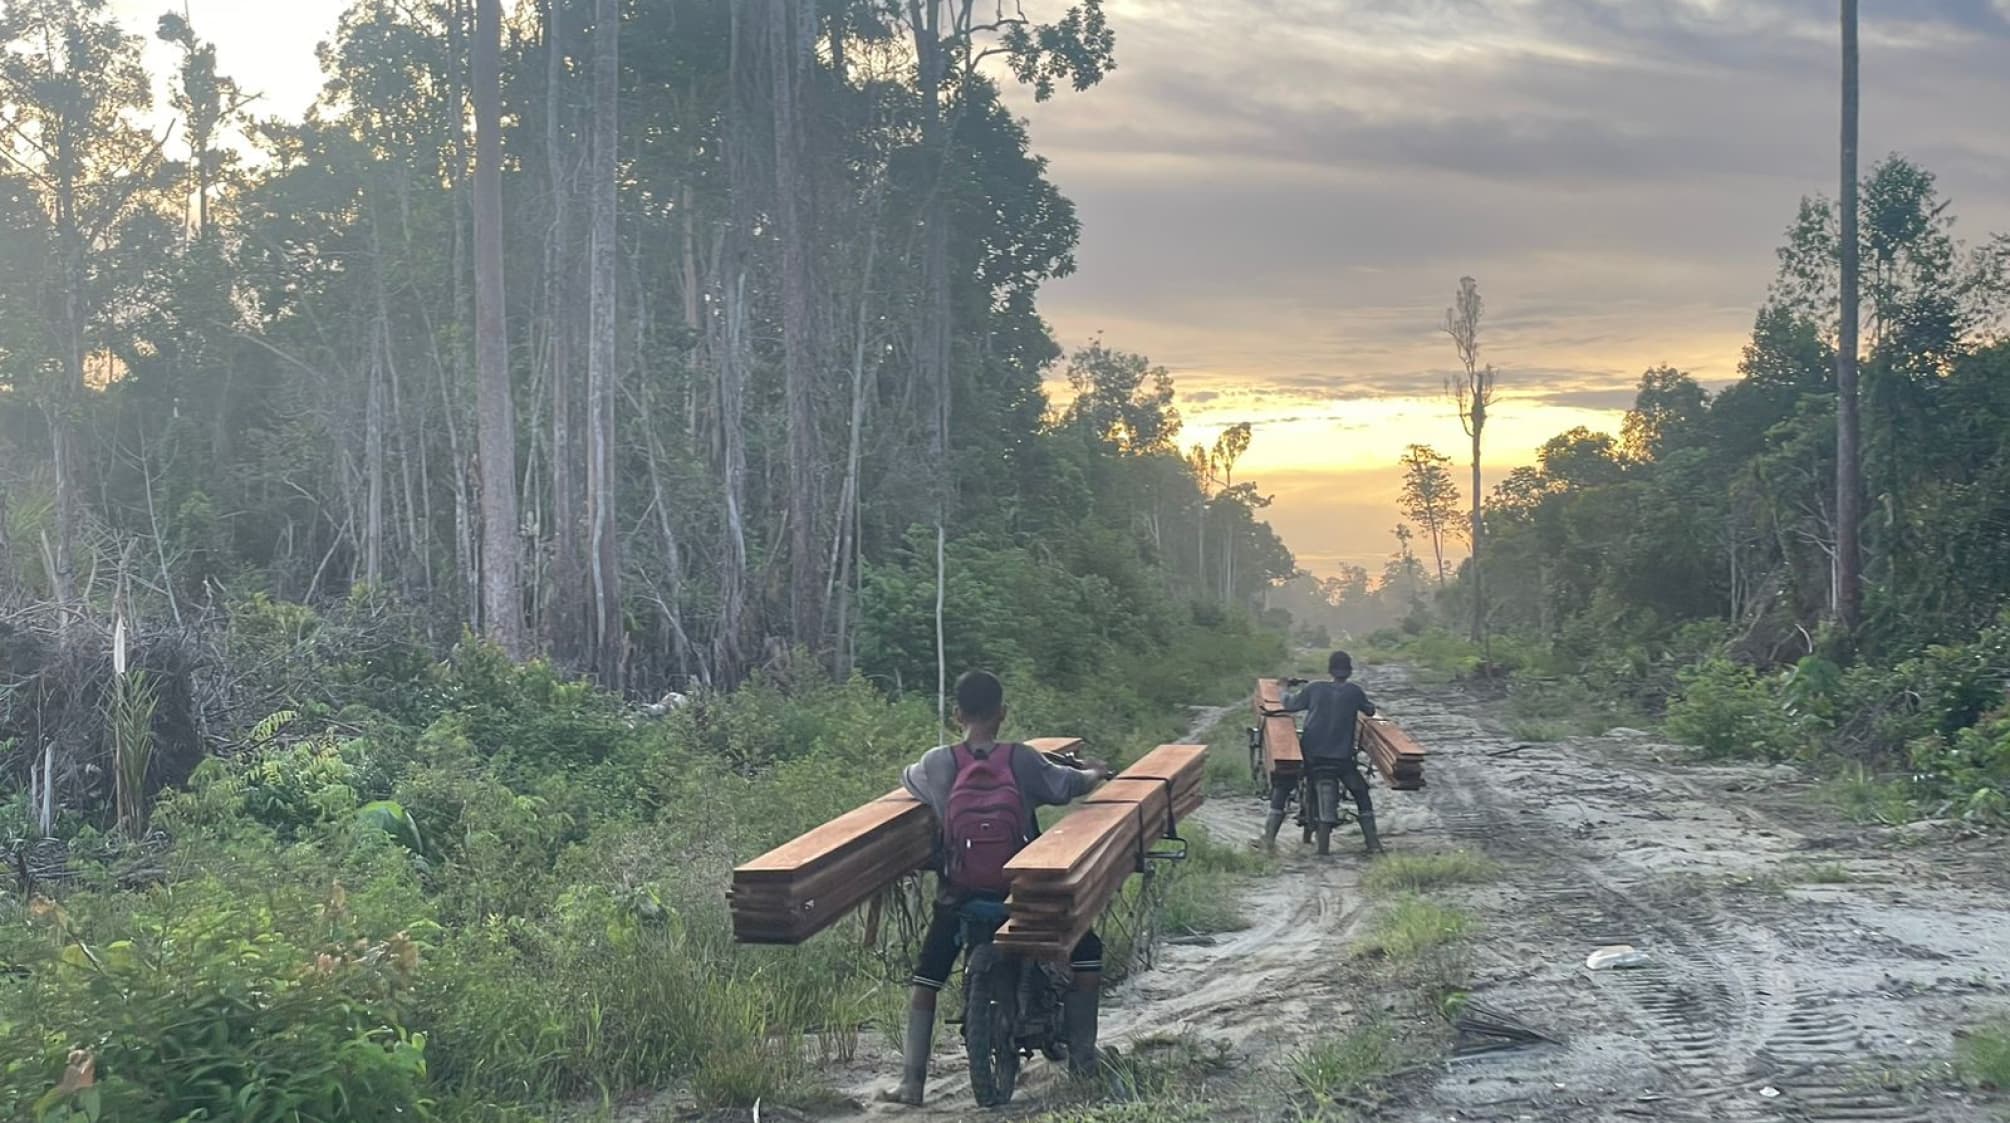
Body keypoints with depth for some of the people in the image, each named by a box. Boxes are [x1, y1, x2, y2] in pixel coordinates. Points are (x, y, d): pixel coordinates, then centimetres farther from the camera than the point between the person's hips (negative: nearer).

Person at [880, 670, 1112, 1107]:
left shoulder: (937, 763, -4)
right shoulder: (1021, 759, -8)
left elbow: (907, 781, 16)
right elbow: (1071, 784, 2)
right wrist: (1096, 772, 24)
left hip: (960, 893, 1)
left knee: (925, 977, 16)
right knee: (1085, 952, 19)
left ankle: (911, 1083, 11)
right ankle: (1082, 1059, 18)